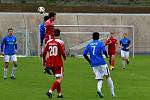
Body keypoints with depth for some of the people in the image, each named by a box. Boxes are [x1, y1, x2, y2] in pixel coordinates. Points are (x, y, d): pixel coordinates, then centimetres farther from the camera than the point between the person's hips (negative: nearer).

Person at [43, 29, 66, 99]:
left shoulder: (49, 42, 4)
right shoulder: (60, 42, -10)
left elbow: (44, 52, 3)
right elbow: (63, 53, -14)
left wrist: (44, 61, 15)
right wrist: (65, 57, 8)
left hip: (50, 63, 6)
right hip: (58, 63, -6)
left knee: (58, 78, 20)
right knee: (59, 79, -4)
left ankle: (59, 94, 23)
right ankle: (50, 91, -22)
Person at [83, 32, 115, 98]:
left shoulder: (89, 45, 13)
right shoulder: (100, 43, 2)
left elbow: (84, 54, 9)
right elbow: (104, 51, -13)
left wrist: (90, 61, 21)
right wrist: (106, 55, 8)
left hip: (93, 65, 3)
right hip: (101, 63, -3)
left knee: (99, 79, 8)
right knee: (108, 76, 10)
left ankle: (99, 89, -24)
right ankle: (113, 93, 5)